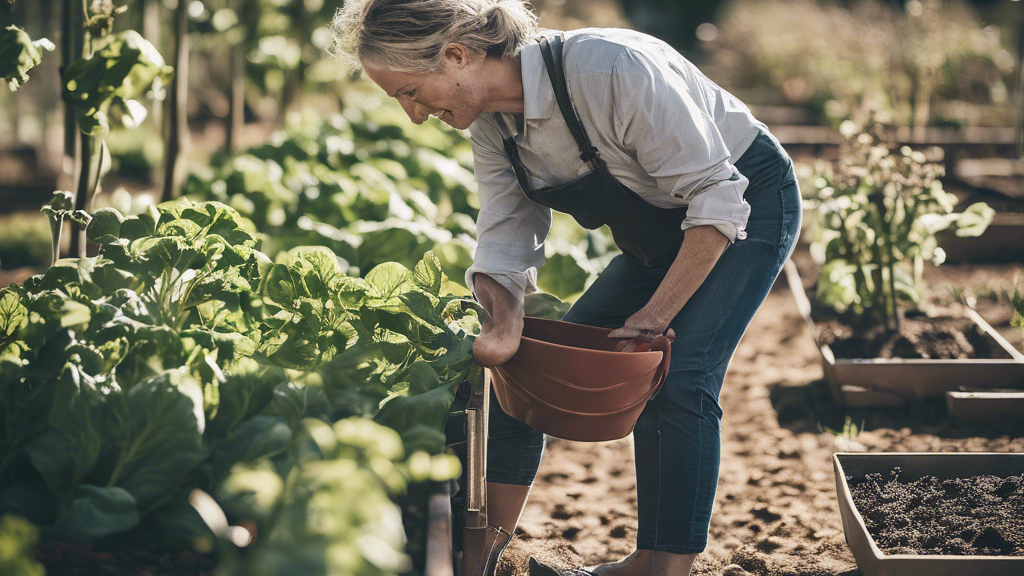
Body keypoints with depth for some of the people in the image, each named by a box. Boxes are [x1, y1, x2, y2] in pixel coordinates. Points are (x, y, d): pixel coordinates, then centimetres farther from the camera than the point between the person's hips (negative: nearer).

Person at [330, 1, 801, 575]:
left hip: (749, 202, -7)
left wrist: (655, 316, -30)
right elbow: (508, 237, -12)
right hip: (656, 229, 8)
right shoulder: (491, 120, -12)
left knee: (676, 378, -21)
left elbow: (716, 195, -31)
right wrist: (504, 319, -33)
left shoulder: (610, 68, -36)